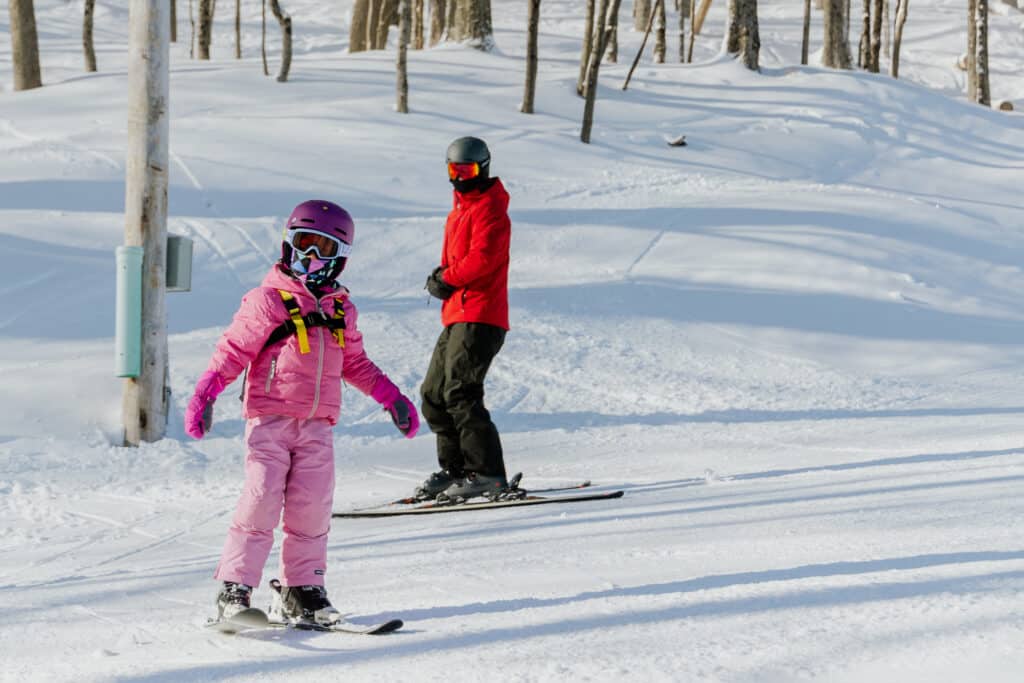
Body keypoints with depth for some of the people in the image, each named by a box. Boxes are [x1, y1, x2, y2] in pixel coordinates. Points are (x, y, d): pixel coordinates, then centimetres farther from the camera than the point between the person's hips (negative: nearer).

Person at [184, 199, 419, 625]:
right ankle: (234, 589, -8)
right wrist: (204, 393, -13)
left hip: (317, 425, 5)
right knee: (261, 500, -12)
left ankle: (302, 590, 10)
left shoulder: (342, 311, 15)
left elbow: (355, 364, 28)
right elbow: (233, 350, -3)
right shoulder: (267, 301, -2)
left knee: (312, 506, 0)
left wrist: (391, 397, 24)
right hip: (270, 418, -5)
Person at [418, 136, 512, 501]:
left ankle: (487, 473, -18)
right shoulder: (461, 208, 22)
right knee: (434, 394, 12)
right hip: (457, 317, 10)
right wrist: (443, 275, 5)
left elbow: (482, 258, -21)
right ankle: (454, 468, 19)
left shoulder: (489, 208, -8)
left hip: (479, 316, -10)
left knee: (460, 392, -18)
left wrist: (447, 279, -12)